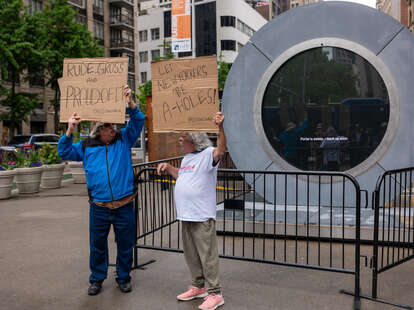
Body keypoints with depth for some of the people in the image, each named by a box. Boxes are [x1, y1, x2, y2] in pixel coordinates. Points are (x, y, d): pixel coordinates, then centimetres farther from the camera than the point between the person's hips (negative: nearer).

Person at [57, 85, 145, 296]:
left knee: (125, 245, 11)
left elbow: (138, 122, -4)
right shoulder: (86, 146, 6)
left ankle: (123, 278, 30)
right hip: (99, 207, 1)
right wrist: (69, 131, -5)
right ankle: (97, 279, 31)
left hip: (124, 206, 0)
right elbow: (64, 153, 7)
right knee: (97, 245, 12)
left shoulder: (124, 139, 3)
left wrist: (130, 103, -19)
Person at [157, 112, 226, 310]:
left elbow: (221, 149, -33)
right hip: (186, 215, 10)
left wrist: (220, 127, -47)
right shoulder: (186, 158, 16)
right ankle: (199, 286, 34)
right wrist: (168, 168, 18)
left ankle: (215, 293, 8)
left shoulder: (207, 154, -12)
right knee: (191, 255, 19)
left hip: (202, 216, -9)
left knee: (208, 255, -3)